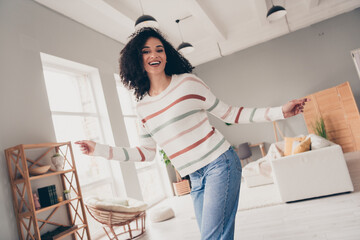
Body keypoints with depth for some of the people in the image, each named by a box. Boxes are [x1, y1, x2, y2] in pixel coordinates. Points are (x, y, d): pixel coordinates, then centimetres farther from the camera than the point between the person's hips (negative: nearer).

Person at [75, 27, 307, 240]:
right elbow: (146, 152, 11)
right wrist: (100, 149, 10)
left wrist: (278, 112, -3)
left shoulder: (188, 82, -4)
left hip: (220, 164, -4)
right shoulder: (143, 107, 7)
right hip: (195, 178, 5)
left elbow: (228, 113, 2)